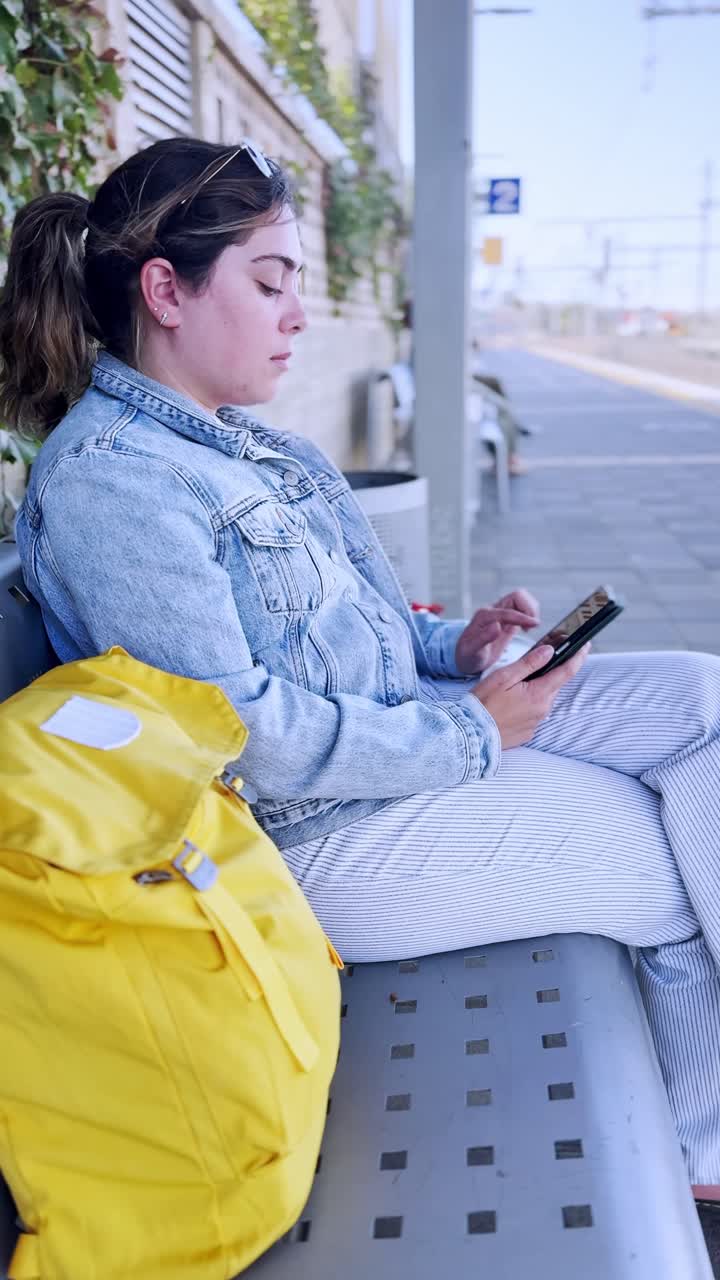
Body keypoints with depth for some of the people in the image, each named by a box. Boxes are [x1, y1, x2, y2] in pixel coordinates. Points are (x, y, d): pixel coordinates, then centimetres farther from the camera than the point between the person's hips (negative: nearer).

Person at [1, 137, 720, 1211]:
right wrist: (472, 734, -17)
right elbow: (242, 737, -24)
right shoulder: (106, 476, -18)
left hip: (399, 723, 9)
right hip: (306, 832, -9)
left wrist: (452, 646, 2)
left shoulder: (243, 440, 12)